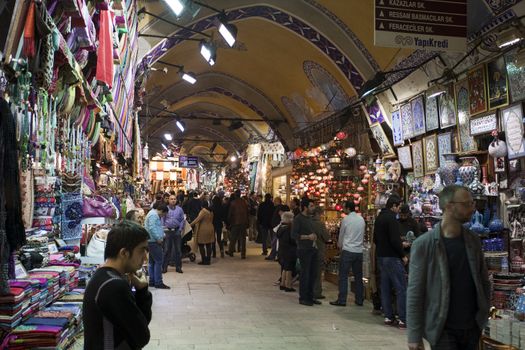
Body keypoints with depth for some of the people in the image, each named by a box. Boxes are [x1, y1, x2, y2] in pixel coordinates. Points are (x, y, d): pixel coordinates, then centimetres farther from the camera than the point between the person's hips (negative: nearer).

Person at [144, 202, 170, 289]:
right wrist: (158, 238, -17)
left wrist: (162, 235, 11)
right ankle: (158, 282, -8)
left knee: (152, 262, 14)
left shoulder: (154, 214, 19)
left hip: (152, 241, 11)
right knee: (158, 261, -9)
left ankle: (152, 281, 20)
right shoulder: (153, 215, -15)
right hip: (154, 242, -11)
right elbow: (152, 228, -24)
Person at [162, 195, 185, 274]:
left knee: (178, 249, 6)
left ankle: (178, 267, 15)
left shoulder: (179, 209, 5)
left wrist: (180, 229, -2)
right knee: (166, 249, 2)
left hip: (177, 231, 1)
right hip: (168, 231, -1)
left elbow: (182, 220, 6)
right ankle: (164, 267, 10)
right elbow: (162, 220, 3)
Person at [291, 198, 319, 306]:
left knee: (312, 274, 12)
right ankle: (303, 298, 8)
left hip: (312, 249, 8)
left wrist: (313, 236, 7)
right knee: (304, 274, -2)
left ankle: (310, 296, 22)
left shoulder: (309, 218, 14)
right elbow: (294, 235, -18)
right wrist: (308, 237, -21)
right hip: (304, 250, -8)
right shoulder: (298, 219, -12)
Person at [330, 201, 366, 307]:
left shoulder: (346, 219, -7)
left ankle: (342, 300, -1)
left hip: (348, 250, -5)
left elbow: (341, 235, 4)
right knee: (358, 276, 11)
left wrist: (340, 245, 22)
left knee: (343, 276, -1)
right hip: (359, 251, 5)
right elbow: (363, 235, 13)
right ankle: (359, 300, 15)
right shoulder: (362, 219, 6)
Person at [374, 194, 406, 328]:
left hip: (381, 256, 9)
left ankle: (388, 317, 16)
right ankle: (403, 320, -3)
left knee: (385, 287, 11)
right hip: (392, 257, -9)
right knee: (401, 288, -4)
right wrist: (403, 255, -10)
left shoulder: (379, 218, 12)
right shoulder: (391, 218, -15)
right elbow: (395, 240, -20)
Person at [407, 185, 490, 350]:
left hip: (472, 328, 5)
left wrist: (483, 315, 5)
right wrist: (414, 336, -11)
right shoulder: (423, 244, -11)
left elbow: (484, 282, 13)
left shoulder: (473, 241, 4)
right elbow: (414, 293, -11)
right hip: (442, 330, -4)